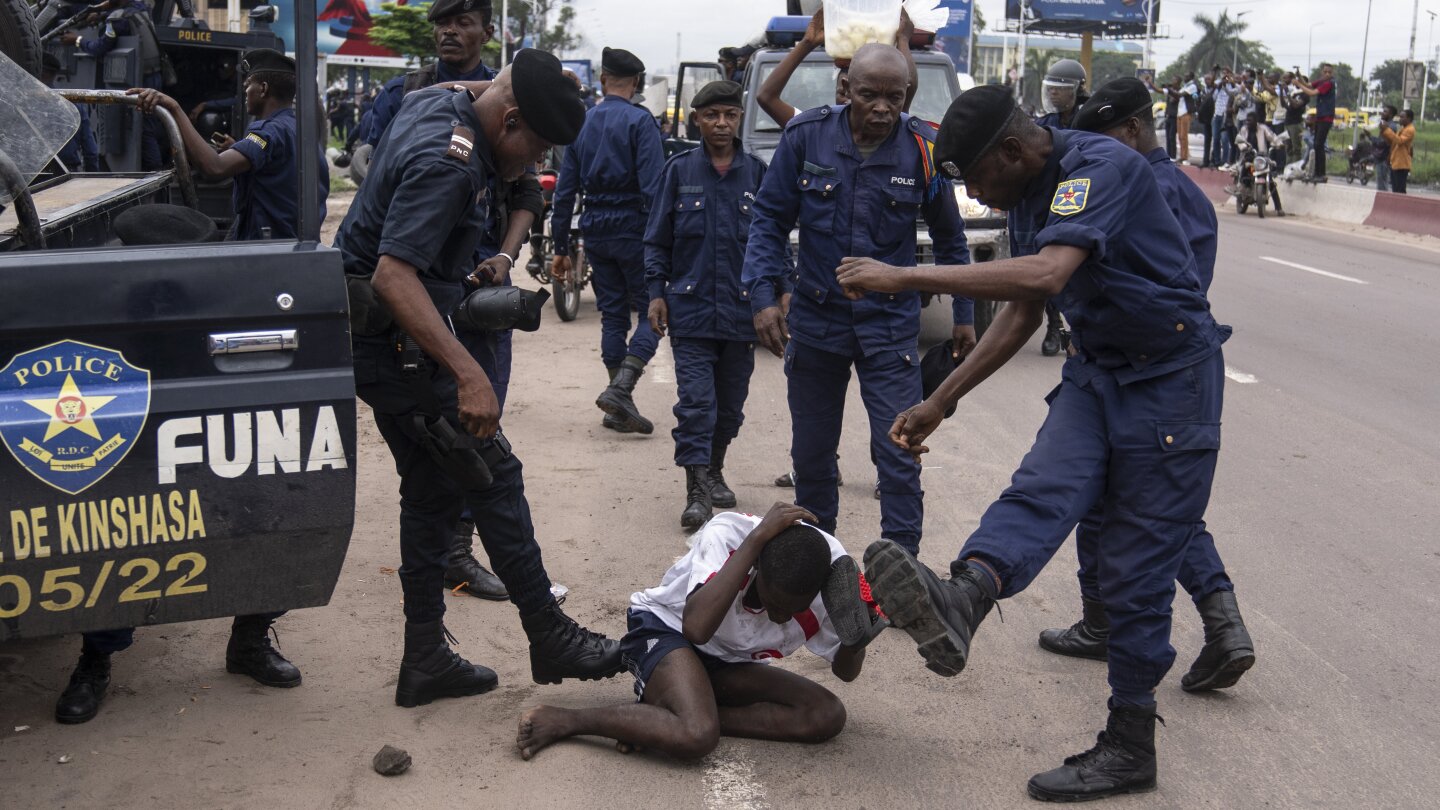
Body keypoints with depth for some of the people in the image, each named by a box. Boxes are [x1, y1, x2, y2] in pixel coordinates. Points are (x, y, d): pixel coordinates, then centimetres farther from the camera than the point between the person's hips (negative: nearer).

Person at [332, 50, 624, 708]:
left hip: (378, 339, 11)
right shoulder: (446, 162, -25)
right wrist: (468, 373, -40)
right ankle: (551, 640, 5)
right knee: (494, 476, -4)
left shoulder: (433, 104, 6)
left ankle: (425, 660, 19)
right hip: (395, 340, -11)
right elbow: (394, 276, -35)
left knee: (431, 491, 13)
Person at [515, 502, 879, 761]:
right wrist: (757, 537, -46)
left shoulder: (830, 569, -20)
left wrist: (854, 640, -30)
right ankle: (564, 720, -16)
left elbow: (845, 672, -6)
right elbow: (696, 627, -48)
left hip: (730, 662, 6)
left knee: (828, 716, -15)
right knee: (695, 737, -34)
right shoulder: (727, 534, -31)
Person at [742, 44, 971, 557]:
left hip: (891, 324, -1)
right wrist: (763, 294, -11)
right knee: (811, 451, 14)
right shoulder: (806, 136, -7)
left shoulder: (923, 149, -6)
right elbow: (770, 219, 0)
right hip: (815, 319, 1)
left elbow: (949, 238, 8)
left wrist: (964, 313, 11)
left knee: (898, 455, -5)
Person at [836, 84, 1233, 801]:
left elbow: (1046, 275, -38)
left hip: (1170, 374, -8)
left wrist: (907, 277, -36)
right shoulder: (1029, 196, 8)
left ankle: (1129, 748, 6)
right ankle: (961, 599, -48)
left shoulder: (1099, 167, -21)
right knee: (1042, 487, -22)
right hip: (1097, 369, 8)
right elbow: (1022, 316, 17)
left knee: (1137, 570, -4)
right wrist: (938, 403, 13)